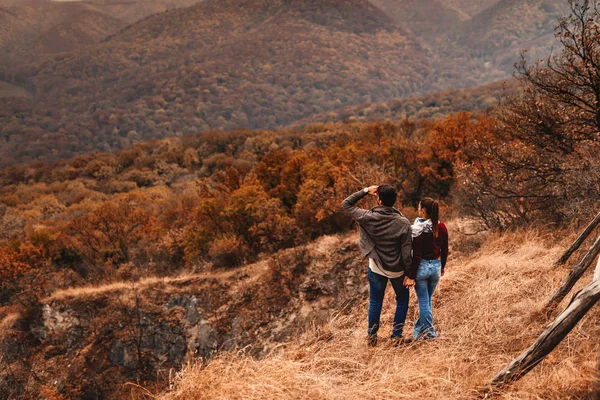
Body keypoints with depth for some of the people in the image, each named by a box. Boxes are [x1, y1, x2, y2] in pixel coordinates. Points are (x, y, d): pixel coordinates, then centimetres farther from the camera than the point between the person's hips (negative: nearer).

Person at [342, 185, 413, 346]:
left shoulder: (368, 218, -17)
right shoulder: (403, 223, -18)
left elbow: (346, 204, -3)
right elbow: (406, 252, -15)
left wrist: (365, 191, -3)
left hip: (376, 269, 1)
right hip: (397, 270, -1)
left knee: (375, 302, 17)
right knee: (402, 300, 20)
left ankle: (372, 336, 25)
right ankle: (397, 334, 20)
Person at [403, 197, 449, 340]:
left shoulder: (418, 229, -18)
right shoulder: (441, 227, -3)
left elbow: (416, 255, -18)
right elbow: (444, 250, 6)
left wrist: (411, 275, -12)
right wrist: (442, 267, 22)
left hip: (421, 266, -5)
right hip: (436, 266, 5)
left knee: (424, 301, 7)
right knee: (427, 299, 20)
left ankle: (429, 331, 13)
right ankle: (420, 328, 29)